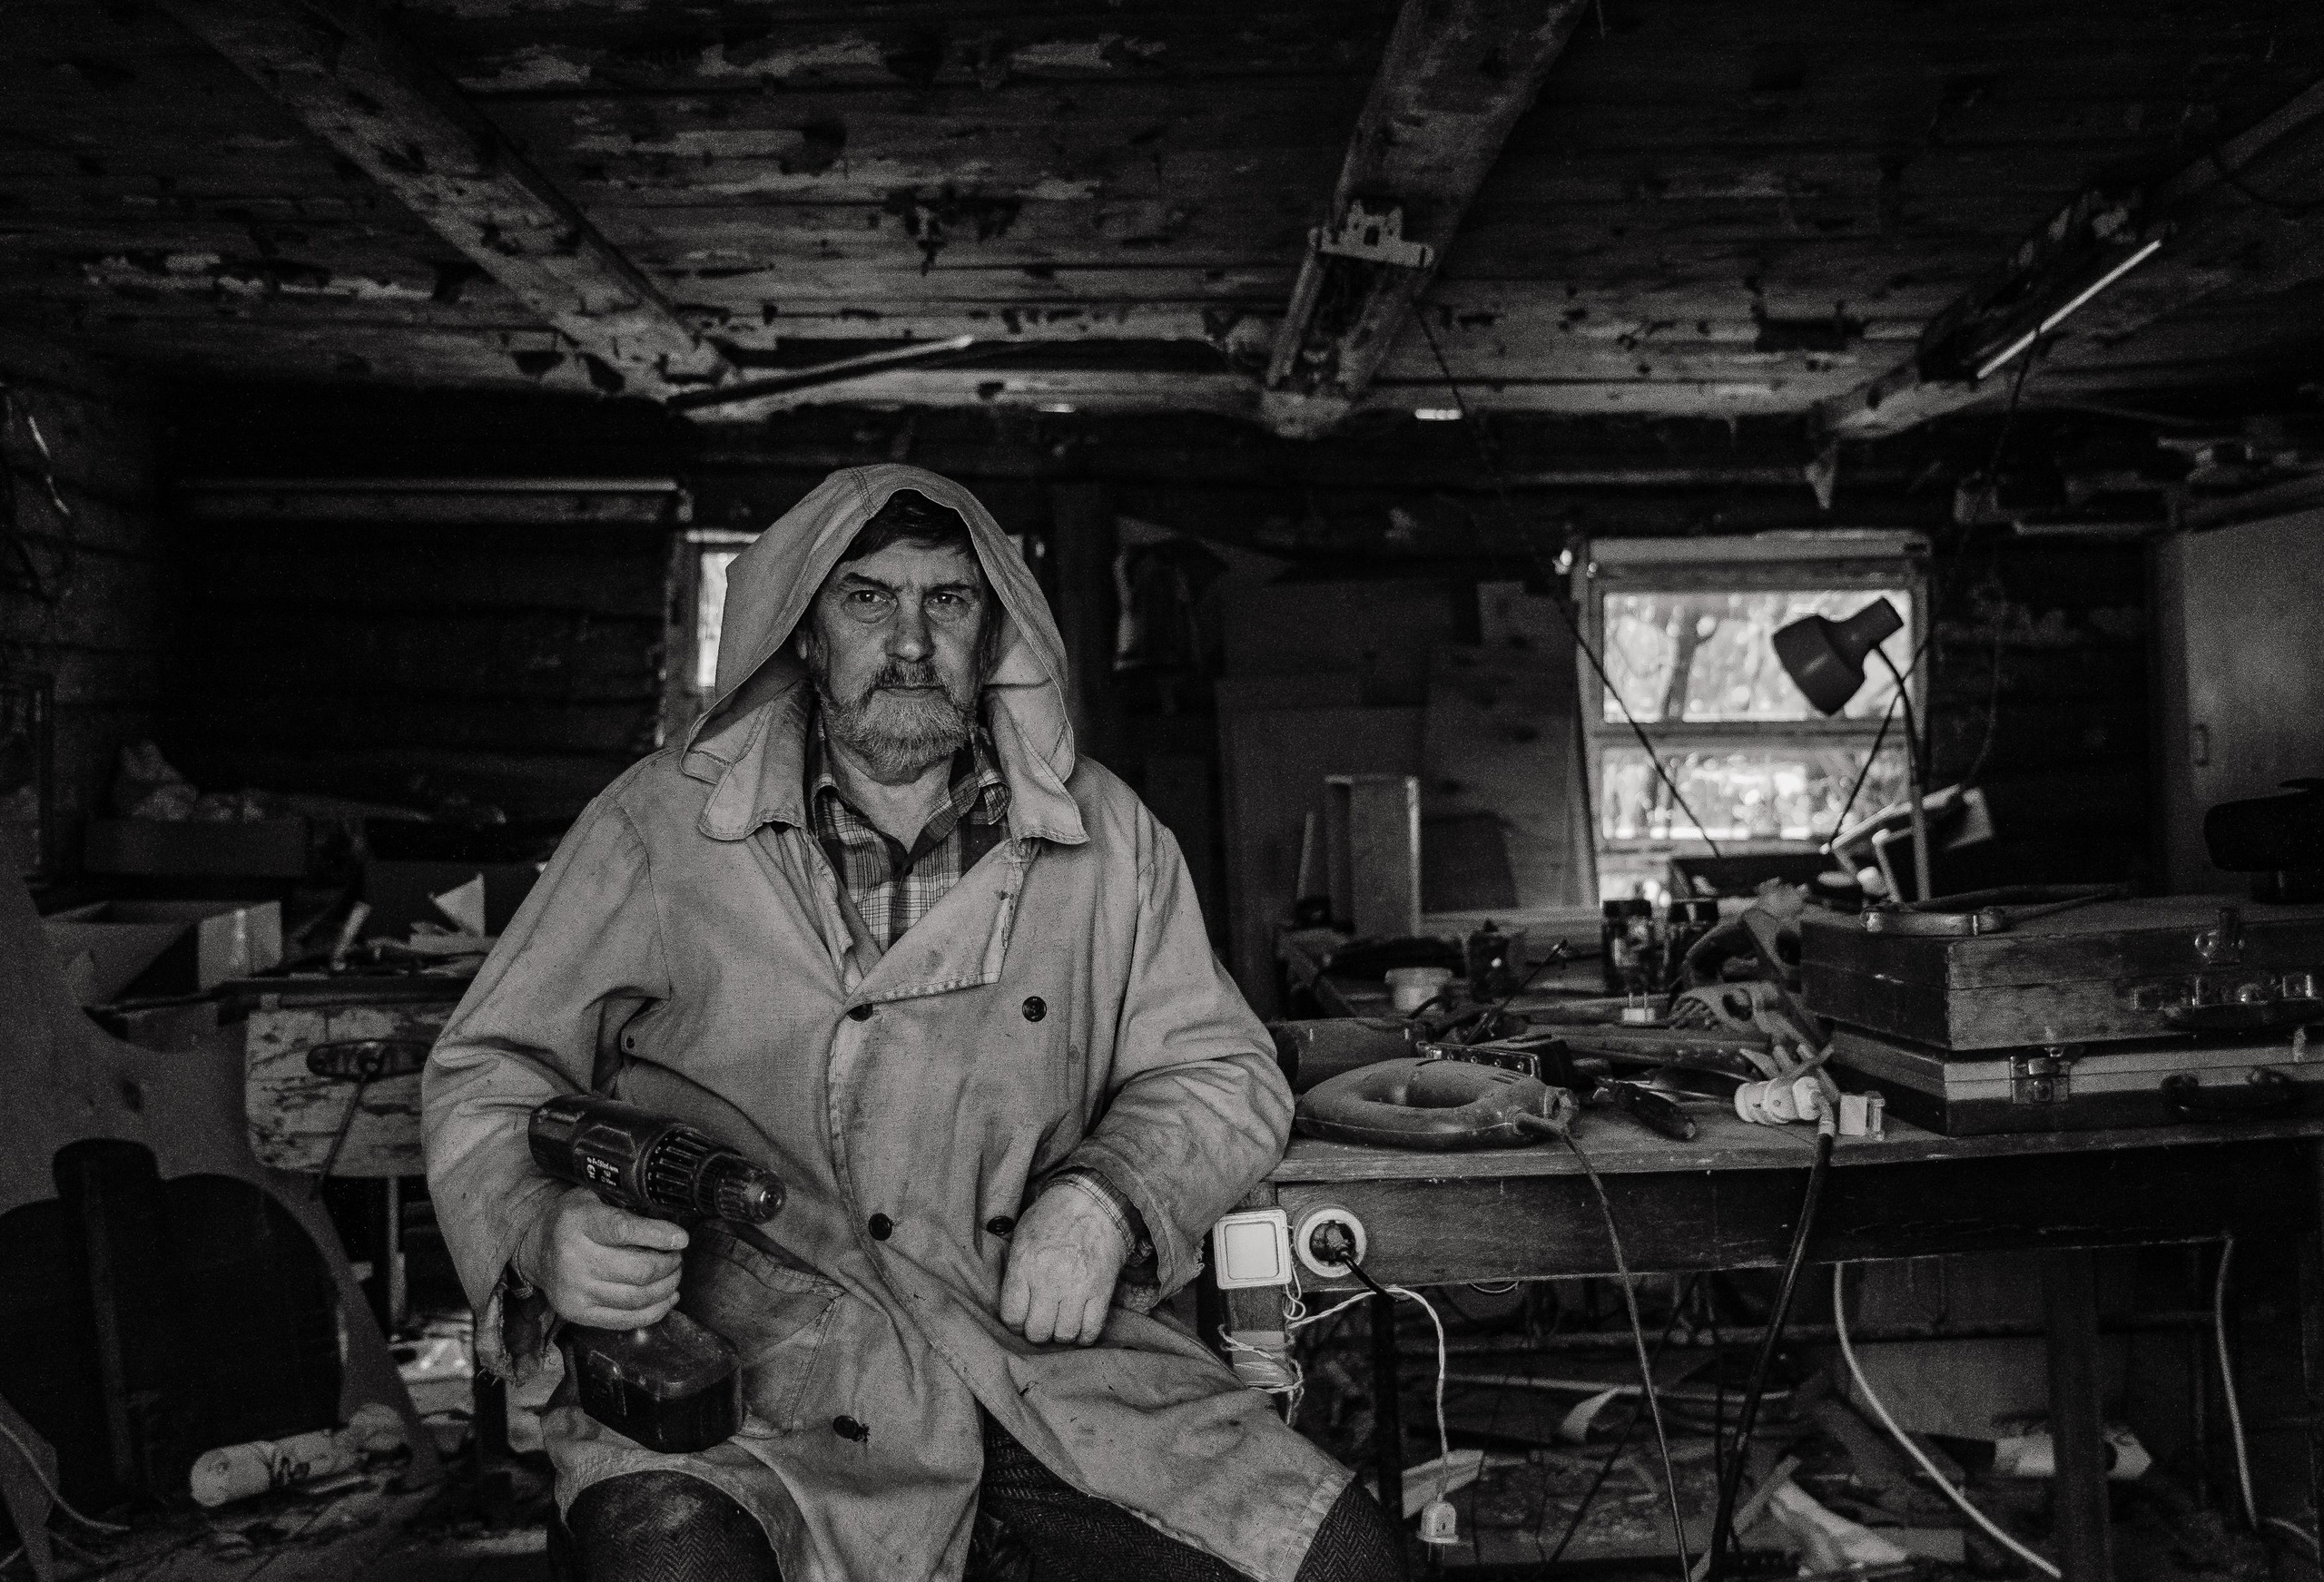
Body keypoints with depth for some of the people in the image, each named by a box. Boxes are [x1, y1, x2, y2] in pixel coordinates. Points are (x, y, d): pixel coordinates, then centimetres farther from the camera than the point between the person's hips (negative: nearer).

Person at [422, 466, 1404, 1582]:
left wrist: (1106, 1198, -7)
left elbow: (1221, 1072, 13)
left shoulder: (1105, 838, 9)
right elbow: (488, 1073, 7)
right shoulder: (659, 825, 2)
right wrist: (542, 1233, -14)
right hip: (742, 1378, -3)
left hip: (1046, 1358, 3)